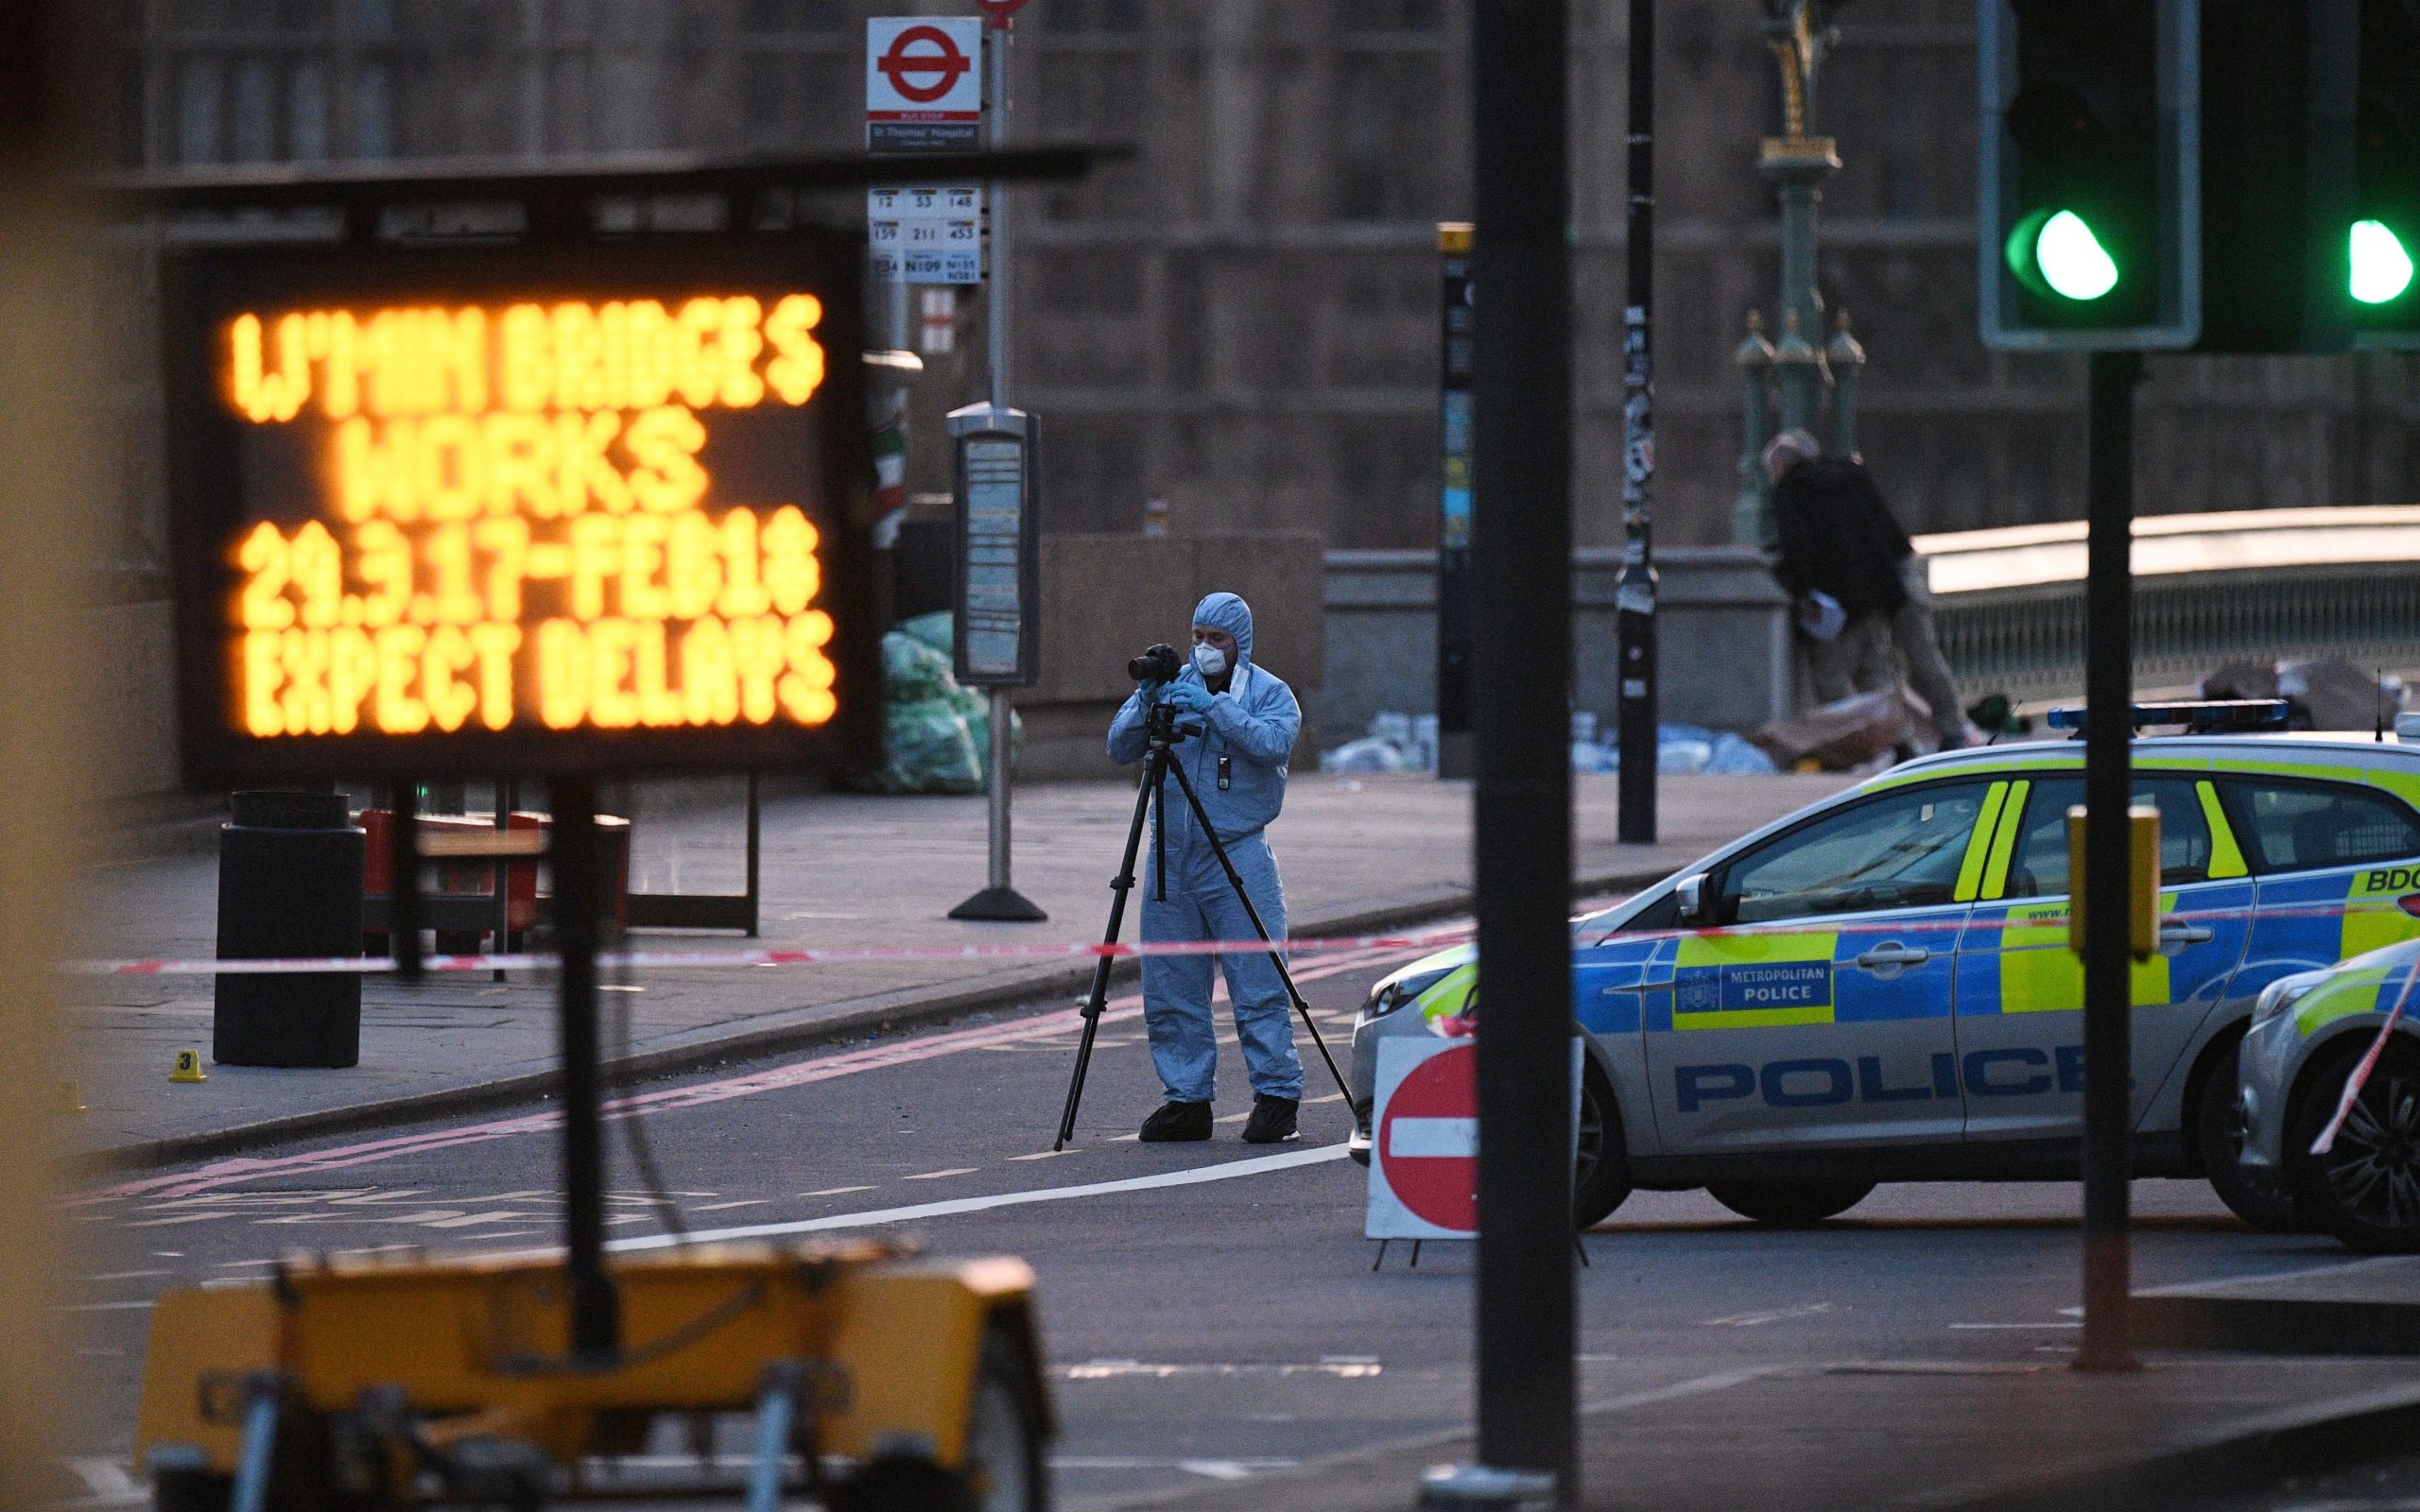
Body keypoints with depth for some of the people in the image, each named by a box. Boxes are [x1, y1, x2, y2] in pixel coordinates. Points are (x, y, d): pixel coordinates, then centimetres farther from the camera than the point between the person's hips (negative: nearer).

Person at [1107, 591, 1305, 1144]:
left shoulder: (1270, 693, 2)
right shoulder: (1172, 686, 11)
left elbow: (1275, 742, -17)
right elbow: (1119, 748, 4)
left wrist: (1214, 707, -24)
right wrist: (1146, 704, -14)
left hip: (1238, 855, -4)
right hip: (1170, 855, 4)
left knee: (1257, 984, -8)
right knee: (1169, 991, 5)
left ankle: (1277, 1096, -3)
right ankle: (1186, 1100, 12)